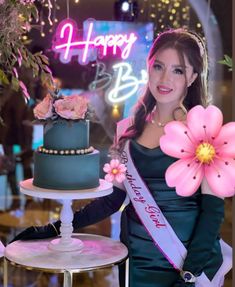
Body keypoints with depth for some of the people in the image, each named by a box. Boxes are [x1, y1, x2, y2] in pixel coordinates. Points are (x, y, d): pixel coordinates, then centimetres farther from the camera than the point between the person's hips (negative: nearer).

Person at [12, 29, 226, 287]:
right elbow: (113, 198, 7)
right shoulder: (130, 129, 4)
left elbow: (213, 209, -10)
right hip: (136, 260, 4)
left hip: (190, 263, -3)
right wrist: (53, 229, 1)